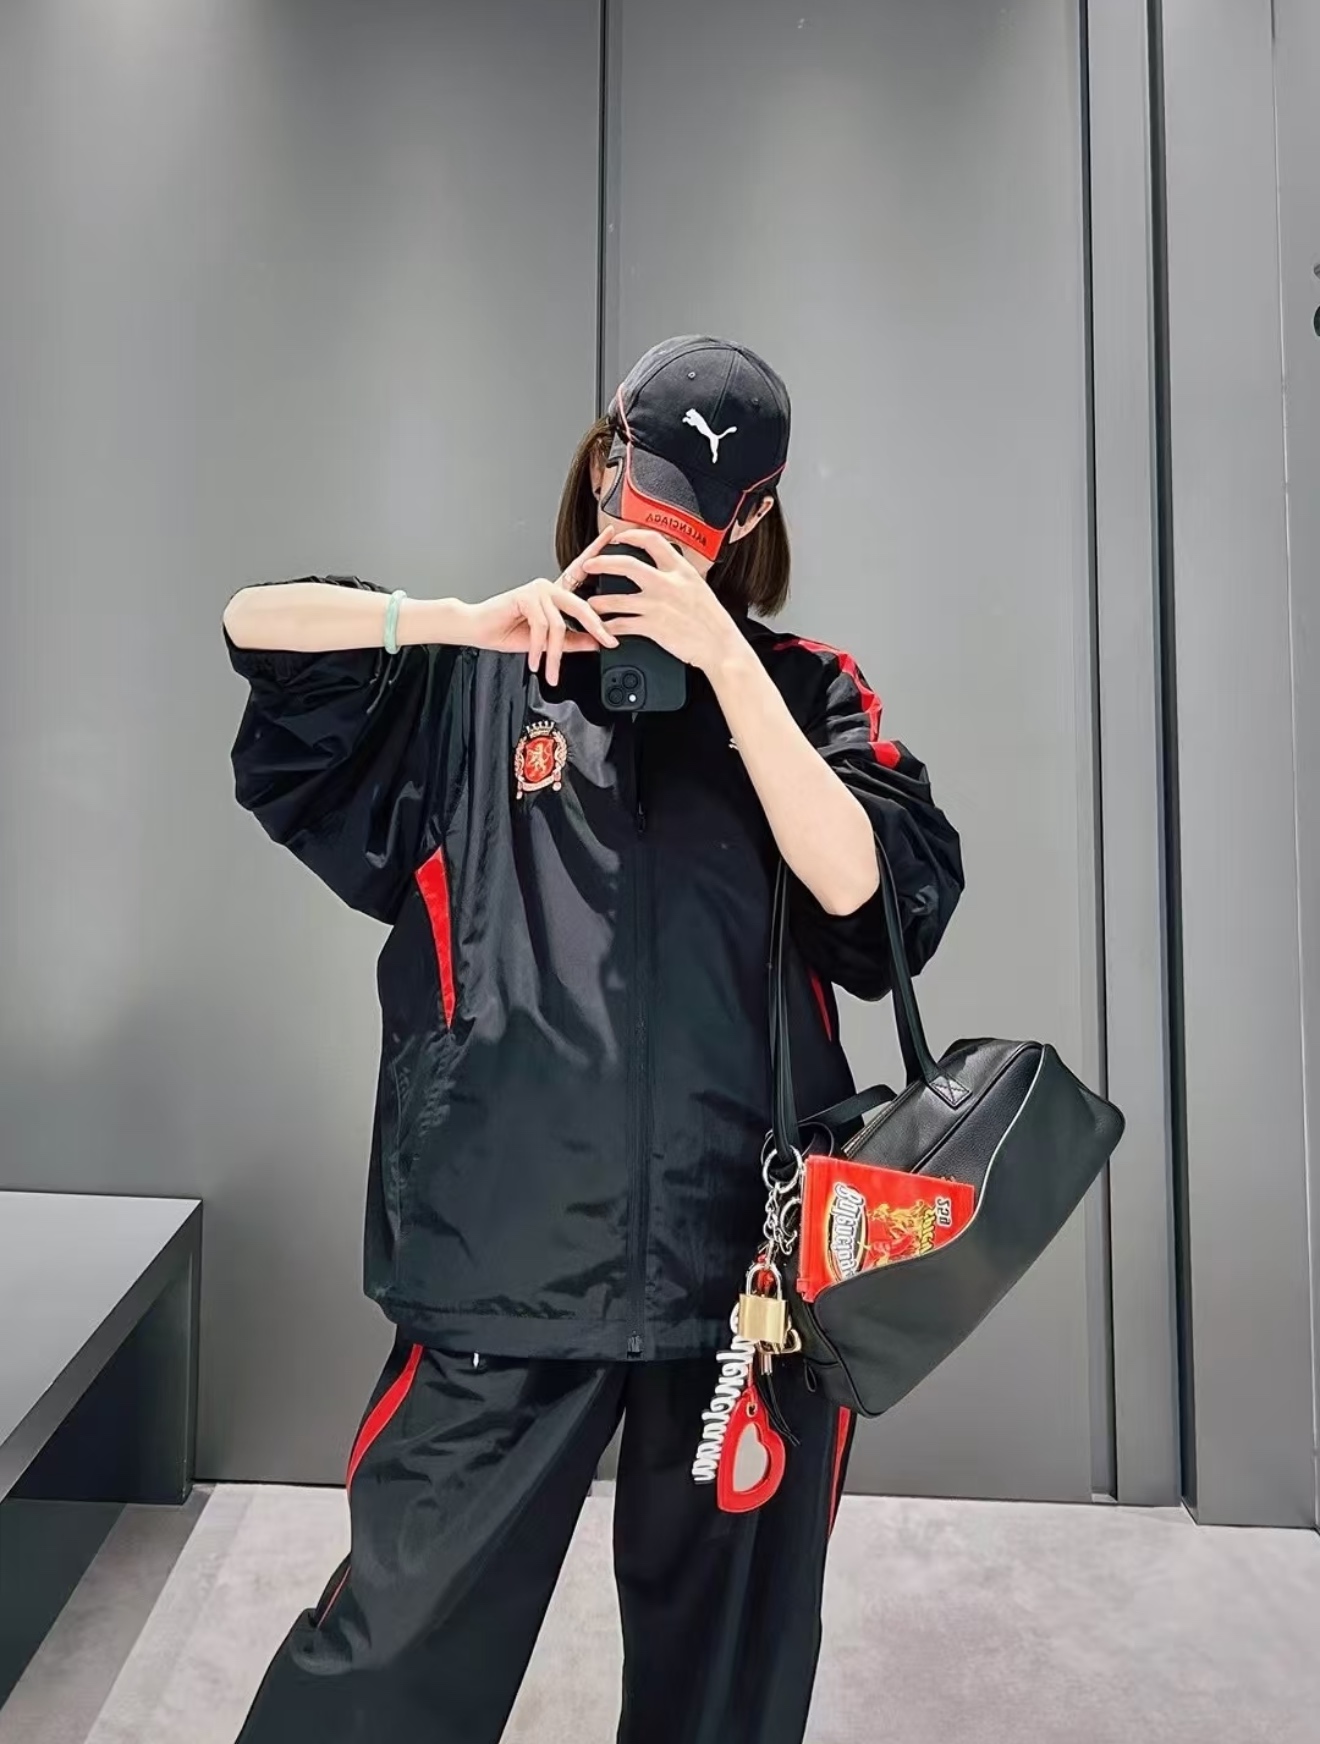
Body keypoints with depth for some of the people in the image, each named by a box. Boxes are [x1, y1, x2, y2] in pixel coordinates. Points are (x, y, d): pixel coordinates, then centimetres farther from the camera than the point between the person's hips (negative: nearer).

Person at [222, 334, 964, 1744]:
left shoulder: (803, 688, 6)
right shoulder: (479, 678, 7)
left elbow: (868, 891, -9)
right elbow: (258, 622, 2)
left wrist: (720, 655, -13)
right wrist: (471, 618, -11)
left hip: (749, 1249, 1)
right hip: (505, 1254, 0)